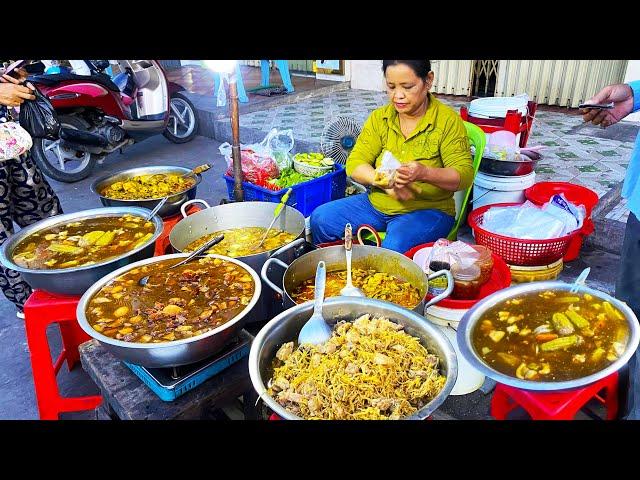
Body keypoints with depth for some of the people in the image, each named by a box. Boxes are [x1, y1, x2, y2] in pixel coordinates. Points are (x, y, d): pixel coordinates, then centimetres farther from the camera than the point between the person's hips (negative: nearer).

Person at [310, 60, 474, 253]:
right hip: (377, 203, 5)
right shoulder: (379, 118, 2)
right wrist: (383, 181, -24)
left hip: (428, 210, -4)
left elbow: (464, 175, -14)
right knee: (320, 219, -10)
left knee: (395, 247, -35)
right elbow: (354, 163, -3)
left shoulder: (448, 121, -9)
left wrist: (424, 173, -35)